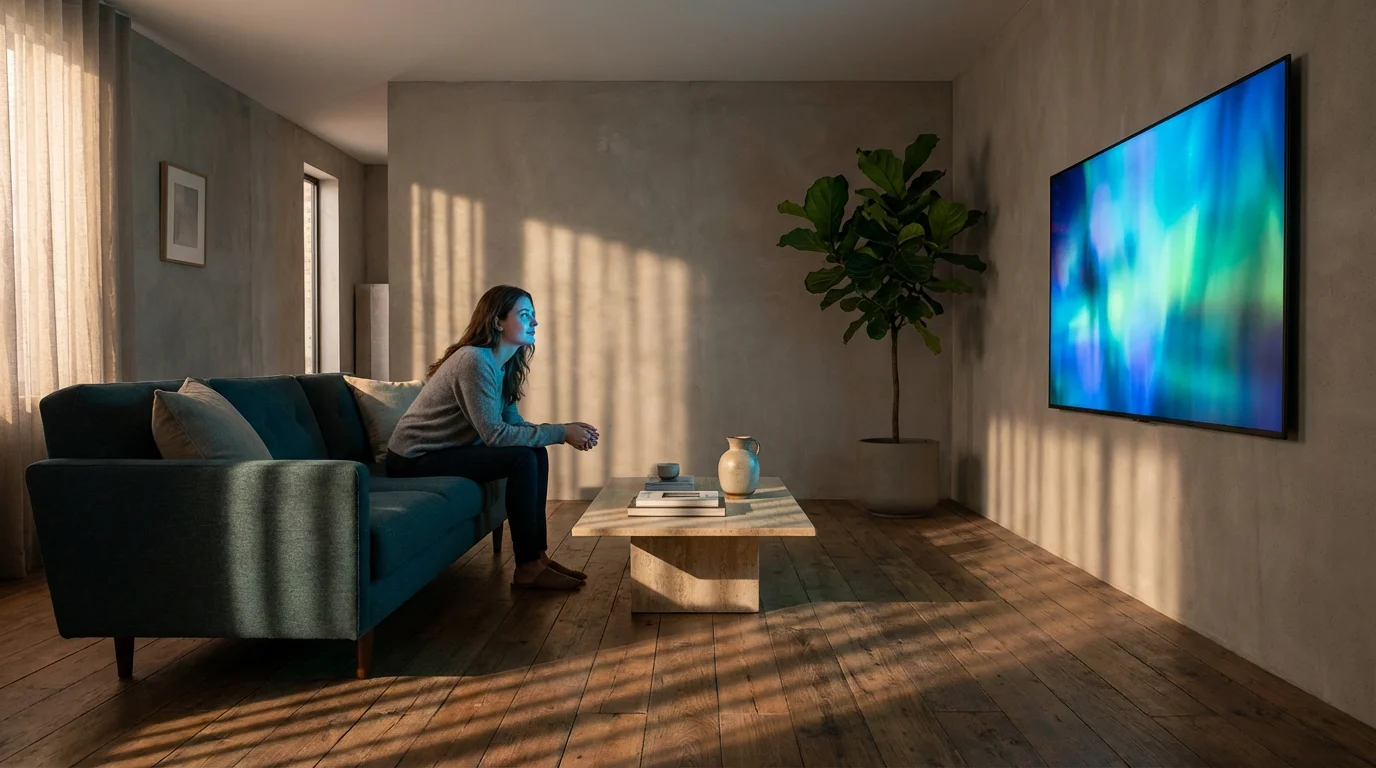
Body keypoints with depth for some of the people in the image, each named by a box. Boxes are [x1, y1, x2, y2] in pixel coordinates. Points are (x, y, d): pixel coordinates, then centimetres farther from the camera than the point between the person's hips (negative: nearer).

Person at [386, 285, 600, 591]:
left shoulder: (503, 365, 7)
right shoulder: (474, 360, -23)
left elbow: (514, 423, 4)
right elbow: (495, 434, -27)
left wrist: (567, 431, -11)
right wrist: (561, 432, -23)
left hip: (443, 451, 9)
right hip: (414, 460, -9)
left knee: (537, 454, -1)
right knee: (523, 459, -20)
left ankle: (537, 555, 4)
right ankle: (527, 568, -13)